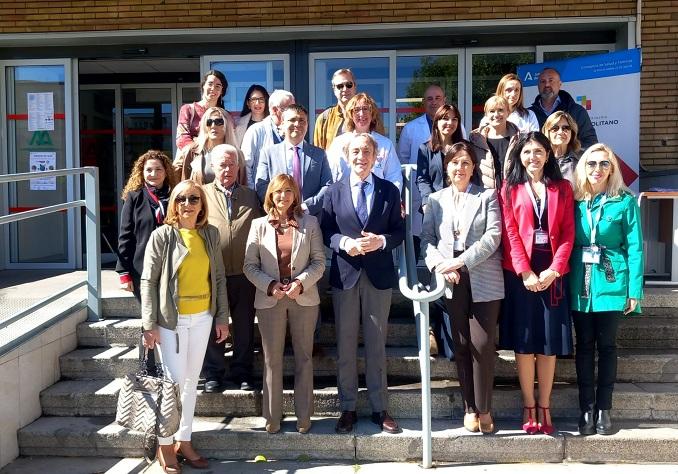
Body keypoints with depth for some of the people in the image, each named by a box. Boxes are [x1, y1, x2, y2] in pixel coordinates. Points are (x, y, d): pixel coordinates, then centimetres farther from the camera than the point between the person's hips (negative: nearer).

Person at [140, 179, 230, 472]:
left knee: (191, 380, 11)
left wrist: (222, 317, 7)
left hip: (202, 318, 4)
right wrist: (150, 324, -12)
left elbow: (219, 278, 10)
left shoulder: (210, 234, 5)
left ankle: (184, 441, 24)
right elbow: (149, 281, -8)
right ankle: (165, 445, 15)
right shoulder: (162, 236, -7)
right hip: (171, 319, -4)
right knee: (175, 381, -2)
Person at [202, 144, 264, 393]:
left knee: (244, 327, 9)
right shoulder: (202, 194, 5)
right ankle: (213, 374, 20)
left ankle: (242, 373, 22)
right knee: (213, 326, 8)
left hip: (244, 275, 2)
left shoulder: (251, 196, 11)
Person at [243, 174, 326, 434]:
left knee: (304, 358, 7)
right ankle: (272, 417, 14)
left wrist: (300, 282, -15)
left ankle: (304, 416, 17)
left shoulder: (310, 223, 4)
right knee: (272, 360, 5)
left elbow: (319, 261, 1)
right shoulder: (259, 225, 4)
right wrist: (271, 286, -14)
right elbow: (250, 265, 1)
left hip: (304, 298, 0)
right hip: (269, 300, 0)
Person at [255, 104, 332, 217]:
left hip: (311, 217, 1)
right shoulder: (268, 153, 11)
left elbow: (328, 186, 5)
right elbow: (261, 187, 3)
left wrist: (307, 206, -10)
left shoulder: (319, 154, 13)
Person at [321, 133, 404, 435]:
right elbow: (326, 232, 2)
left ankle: (380, 409, 17)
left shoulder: (389, 191, 4)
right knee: (345, 345, 7)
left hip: (379, 275, 0)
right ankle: (347, 408, 18)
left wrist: (381, 241, -17)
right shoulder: (334, 192, 4)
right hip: (345, 274, 0)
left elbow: (399, 231, 3)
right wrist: (344, 243, -17)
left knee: (377, 344, 7)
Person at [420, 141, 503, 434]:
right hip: (452, 282, 2)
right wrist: (440, 265, -12)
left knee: (482, 345, -7)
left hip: (483, 280, -2)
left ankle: (484, 409, 6)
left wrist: (461, 261, -14)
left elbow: (493, 237, -5)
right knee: (461, 346, 5)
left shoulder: (487, 197, 6)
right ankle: (470, 408, 14)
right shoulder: (436, 200, 13)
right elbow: (427, 239, 7)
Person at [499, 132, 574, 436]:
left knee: (550, 342, 3)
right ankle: (528, 408, 10)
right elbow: (510, 233, -2)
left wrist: (553, 270, -10)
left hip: (553, 273, 1)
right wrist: (525, 272, -12)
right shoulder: (510, 188, 6)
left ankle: (544, 408, 12)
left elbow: (568, 233, 3)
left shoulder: (562, 188, 10)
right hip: (519, 274, -1)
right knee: (523, 341, 1)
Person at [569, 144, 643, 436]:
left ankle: (604, 409, 13)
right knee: (584, 346, 6)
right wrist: (564, 281, -3)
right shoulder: (574, 201, 6)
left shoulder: (625, 201, -1)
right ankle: (586, 409, 13)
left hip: (611, 283, -2)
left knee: (607, 345, 6)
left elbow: (634, 247, -3)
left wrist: (635, 290, -8)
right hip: (580, 284, 2)